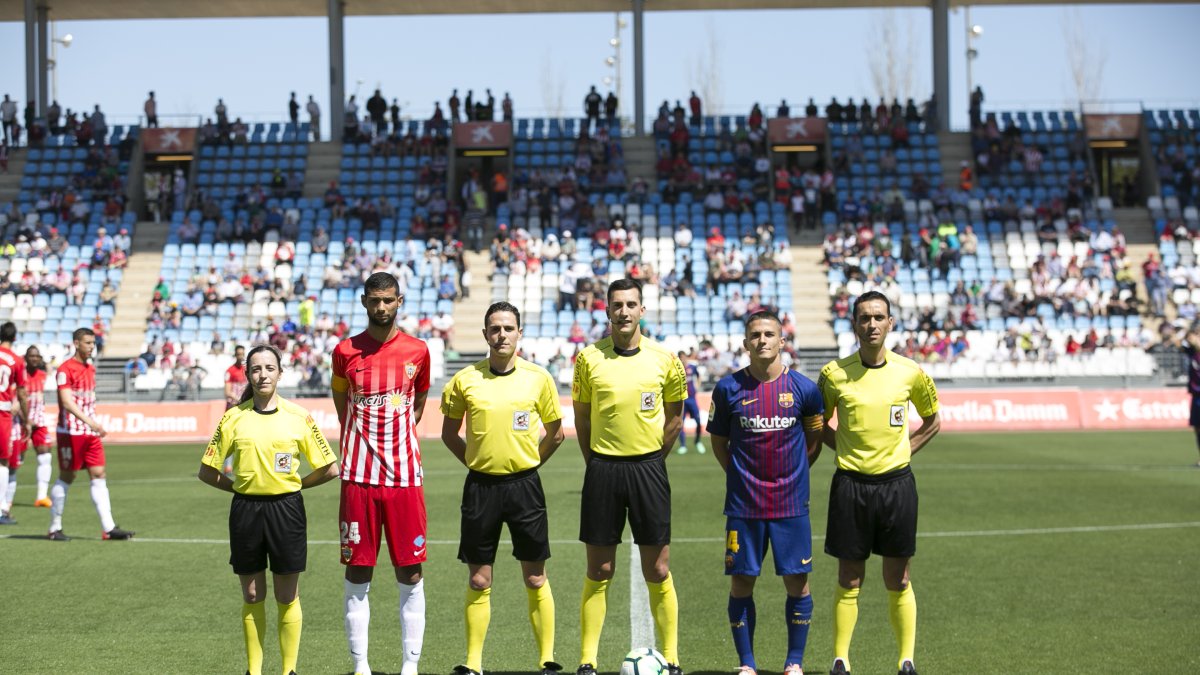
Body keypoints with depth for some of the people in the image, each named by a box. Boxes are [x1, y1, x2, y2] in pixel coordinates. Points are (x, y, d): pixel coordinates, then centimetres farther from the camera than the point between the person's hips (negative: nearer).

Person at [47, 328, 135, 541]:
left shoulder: (90, 368, 14)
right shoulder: (66, 369, -10)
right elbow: (67, 402, -20)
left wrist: (94, 424, 17)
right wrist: (89, 421, -30)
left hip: (90, 433, 7)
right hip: (71, 432, -7)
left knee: (99, 476, 1)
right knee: (66, 477, -1)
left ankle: (108, 528, -1)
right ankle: (55, 529, 10)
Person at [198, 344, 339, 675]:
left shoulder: (298, 416, -1)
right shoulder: (234, 417, 1)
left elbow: (330, 468, 3)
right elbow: (207, 471, 7)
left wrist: (294, 484, 2)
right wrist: (240, 485, 1)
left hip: (286, 509, -1)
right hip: (245, 509, 1)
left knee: (287, 596, 4)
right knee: (252, 596, 8)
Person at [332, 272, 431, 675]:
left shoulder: (417, 351, 4)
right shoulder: (346, 351, 2)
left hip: (405, 475, 0)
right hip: (359, 476, 0)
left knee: (410, 573, 0)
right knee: (357, 573, 1)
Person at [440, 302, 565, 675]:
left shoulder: (538, 378, -1)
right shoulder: (465, 380, 0)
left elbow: (555, 433, 10)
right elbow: (449, 433, 12)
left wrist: (528, 463, 4)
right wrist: (478, 462, 5)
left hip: (524, 485, 0)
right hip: (481, 486, 1)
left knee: (535, 579, 3)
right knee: (479, 581, 5)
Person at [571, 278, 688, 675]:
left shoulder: (664, 359, 0)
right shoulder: (589, 359, 0)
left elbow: (675, 417, 11)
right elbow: (581, 416, 10)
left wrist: (651, 460, 7)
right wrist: (595, 461, 6)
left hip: (648, 467, 0)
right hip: (602, 468, 0)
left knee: (658, 571, 2)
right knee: (599, 572, 3)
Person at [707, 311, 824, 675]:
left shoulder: (804, 388, -2)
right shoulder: (729, 388, -2)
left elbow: (814, 440, 11)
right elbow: (718, 441, 9)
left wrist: (792, 474, 6)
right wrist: (741, 475, 3)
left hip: (791, 503, 0)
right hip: (743, 504, 0)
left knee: (797, 580, 2)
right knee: (741, 580, 3)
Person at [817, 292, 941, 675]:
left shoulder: (910, 373, 0)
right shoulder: (834, 374, -2)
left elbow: (932, 422, 16)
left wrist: (902, 451, 6)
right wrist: (845, 449, 2)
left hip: (896, 482, 1)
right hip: (850, 484, -1)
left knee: (898, 581, 5)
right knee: (849, 581, 2)